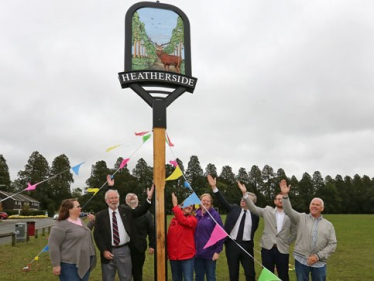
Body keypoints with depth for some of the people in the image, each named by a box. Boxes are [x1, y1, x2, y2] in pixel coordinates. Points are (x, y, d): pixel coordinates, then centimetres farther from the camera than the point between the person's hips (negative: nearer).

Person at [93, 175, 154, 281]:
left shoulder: (126, 210, 5)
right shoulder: (100, 215, -1)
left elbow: (141, 211, -2)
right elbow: (97, 234, -3)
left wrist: (149, 198, -16)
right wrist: (104, 250, -10)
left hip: (124, 250, 1)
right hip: (108, 251, -1)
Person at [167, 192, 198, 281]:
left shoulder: (193, 219, -4)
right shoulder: (174, 219, 8)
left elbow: (184, 221, -26)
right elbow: (169, 236, 13)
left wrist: (175, 205, -25)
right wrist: (167, 251, 13)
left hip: (187, 255, -5)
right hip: (173, 255, 5)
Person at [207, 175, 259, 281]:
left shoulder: (255, 215, 0)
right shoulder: (234, 209, 2)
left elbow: (253, 229, 9)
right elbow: (223, 201, -8)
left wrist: (248, 240, 4)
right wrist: (214, 187, -17)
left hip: (247, 246, -1)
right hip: (232, 244, 1)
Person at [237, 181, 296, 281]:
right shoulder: (267, 211, 5)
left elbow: (294, 233, 11)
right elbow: (253, 208, -3)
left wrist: (287, 242, 1)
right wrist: (244, 193, -14)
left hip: (282, 249, 0)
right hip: (267, 248, 1)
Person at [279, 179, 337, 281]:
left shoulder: (328, 225, 5)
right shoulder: (302, 218, 3)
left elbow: (333, 244, 0)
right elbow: (289, 211, -12)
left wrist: (318, 256, -11)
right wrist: (285, 195, -27)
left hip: (319, 263, 1)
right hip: (301, 260, 0)